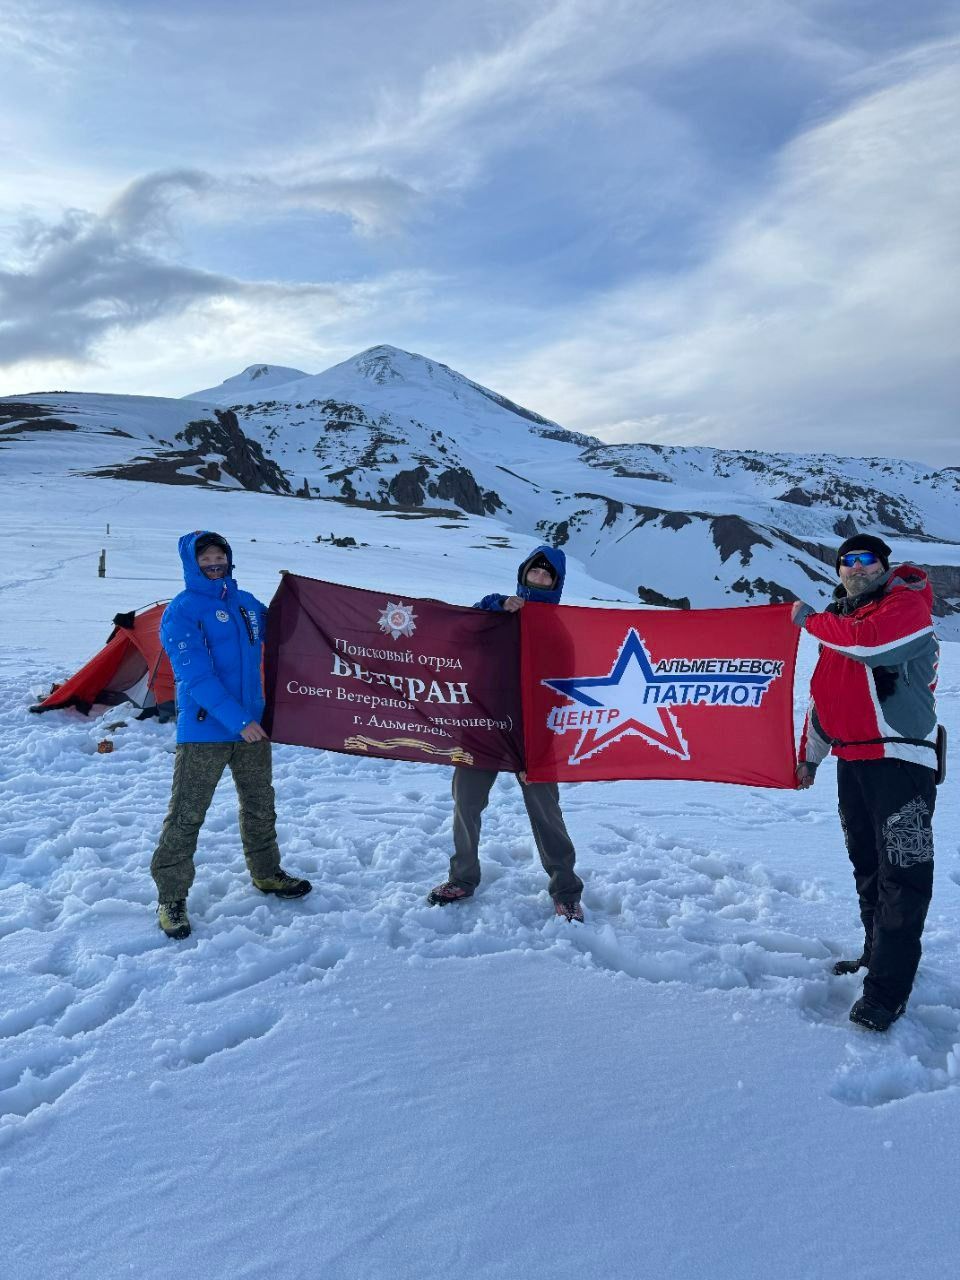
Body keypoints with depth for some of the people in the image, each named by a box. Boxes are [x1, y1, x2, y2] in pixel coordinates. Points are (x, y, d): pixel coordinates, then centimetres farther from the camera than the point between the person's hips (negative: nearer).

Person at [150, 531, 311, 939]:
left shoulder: (247, 603, 9)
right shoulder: (182, 611, -11)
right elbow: (196, 675, -19)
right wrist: (237, 719, -23)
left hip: (252, 725, 7)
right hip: (203, 730, -6)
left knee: (260, 805, 18)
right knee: (186, 814, -1)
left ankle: (266, 874, 36)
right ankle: (171, 898, 12)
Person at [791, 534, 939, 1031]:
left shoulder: (907, 605, -5)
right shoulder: (839, 622, 17)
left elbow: (868, 643, -26)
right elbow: (822, 695, 22)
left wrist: (810, 619, -10)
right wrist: (809, 756, 23)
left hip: (900, 761, -8)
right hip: (852, 762, 8)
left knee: (901, 875, -7)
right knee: (866, 867, 16)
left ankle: (886, 990, -3)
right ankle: (877, 954, 31)